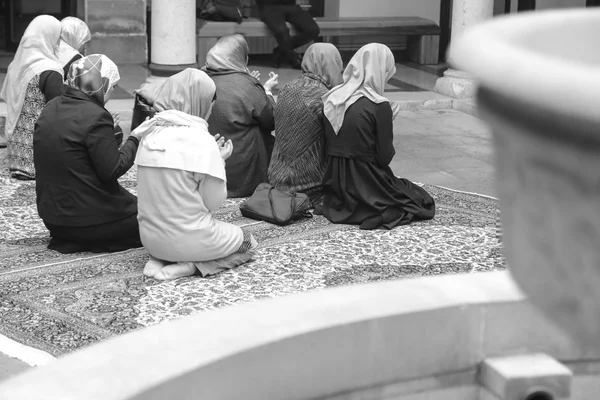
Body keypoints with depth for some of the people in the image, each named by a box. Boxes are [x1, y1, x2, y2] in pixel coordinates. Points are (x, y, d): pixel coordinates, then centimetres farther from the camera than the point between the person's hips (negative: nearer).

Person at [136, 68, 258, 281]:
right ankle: (193, 264, -3)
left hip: (151, 239, 6)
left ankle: (161, 260, 8)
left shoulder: (151, 135, 1)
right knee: (247, 243, 20)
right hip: (188, 238, -6)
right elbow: (214, 201, -11)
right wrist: (220, 160, 1)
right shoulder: (202, 140, -18)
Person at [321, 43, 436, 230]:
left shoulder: (332, 98, 1)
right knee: (422, 198, 19)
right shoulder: (379, 107, -18)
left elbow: (328, 146, 9)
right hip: (365, 185, -7)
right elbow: (385, 157, -14)